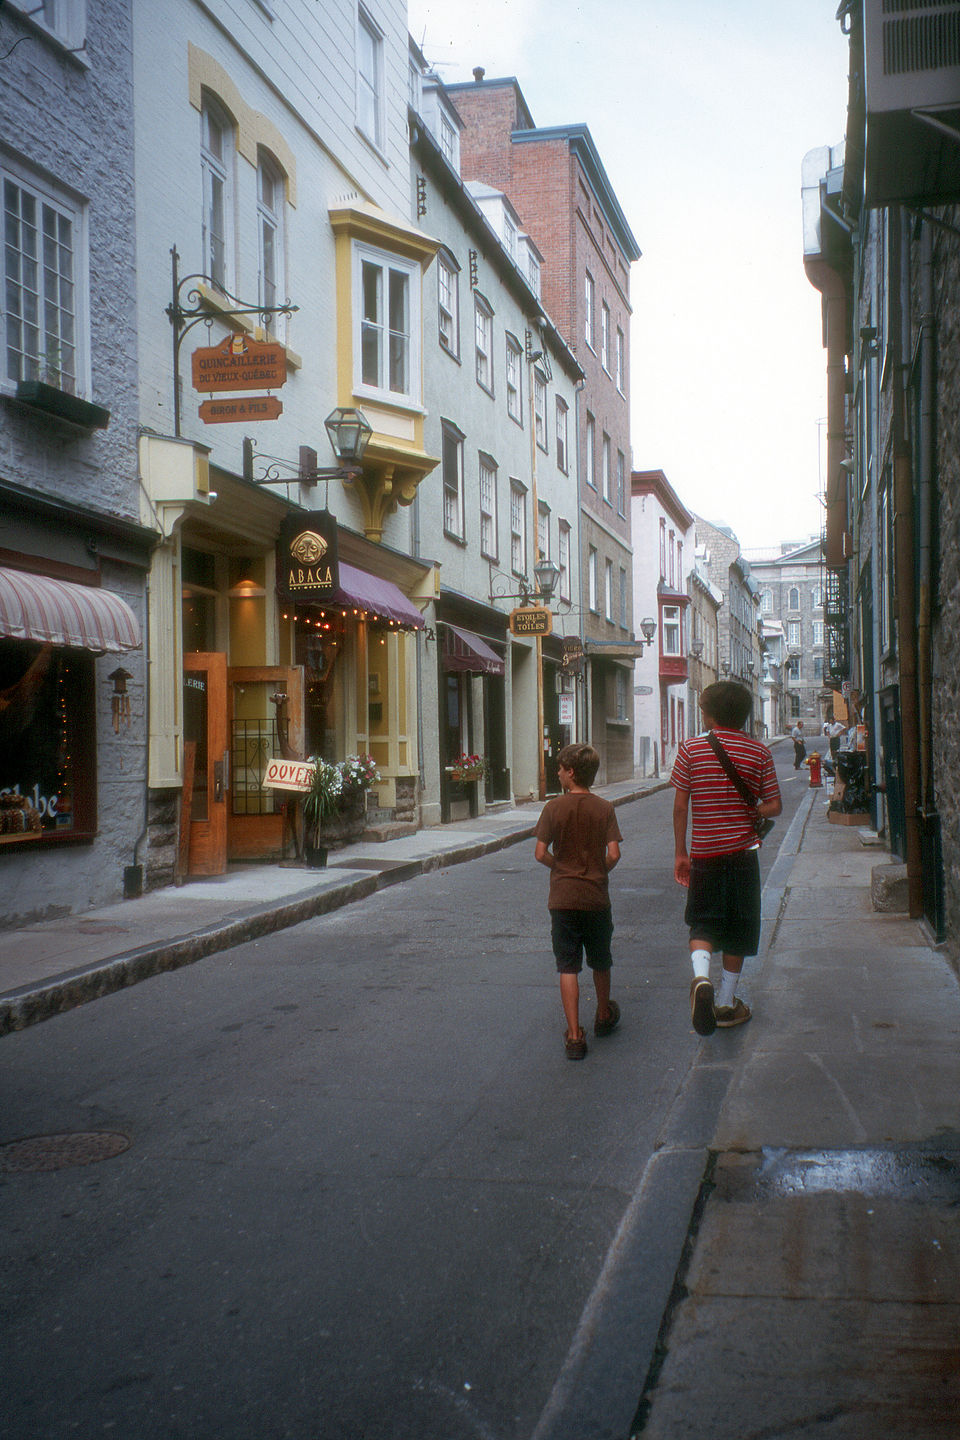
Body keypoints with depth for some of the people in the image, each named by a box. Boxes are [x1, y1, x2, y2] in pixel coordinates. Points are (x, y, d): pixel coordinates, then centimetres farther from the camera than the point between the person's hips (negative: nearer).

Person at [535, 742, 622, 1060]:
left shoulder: (554, 807, -7)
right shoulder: (604, 808, -3)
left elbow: (540, 853, -9)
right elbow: (613, 854, -9)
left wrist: (560, 867, 9)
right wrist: (600, 872, 10)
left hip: (563, 898, -2)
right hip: (597, 897, 2)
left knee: (568, 967, 1)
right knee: (600, 962, 21)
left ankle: (574, 1035, -5)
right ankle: (604, 1016, 40)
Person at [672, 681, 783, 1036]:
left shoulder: (690, 749, -4)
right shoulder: (759, 752, -2)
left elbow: (680, 806, -2)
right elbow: (774, 806, -1)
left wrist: (680, 853, 6)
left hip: (703, 853, 0)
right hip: (742, 852, 0)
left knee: (703, 925, 11)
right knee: (736, 929, 12)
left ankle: (701, 976, -17)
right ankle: (726, 1004, 19)